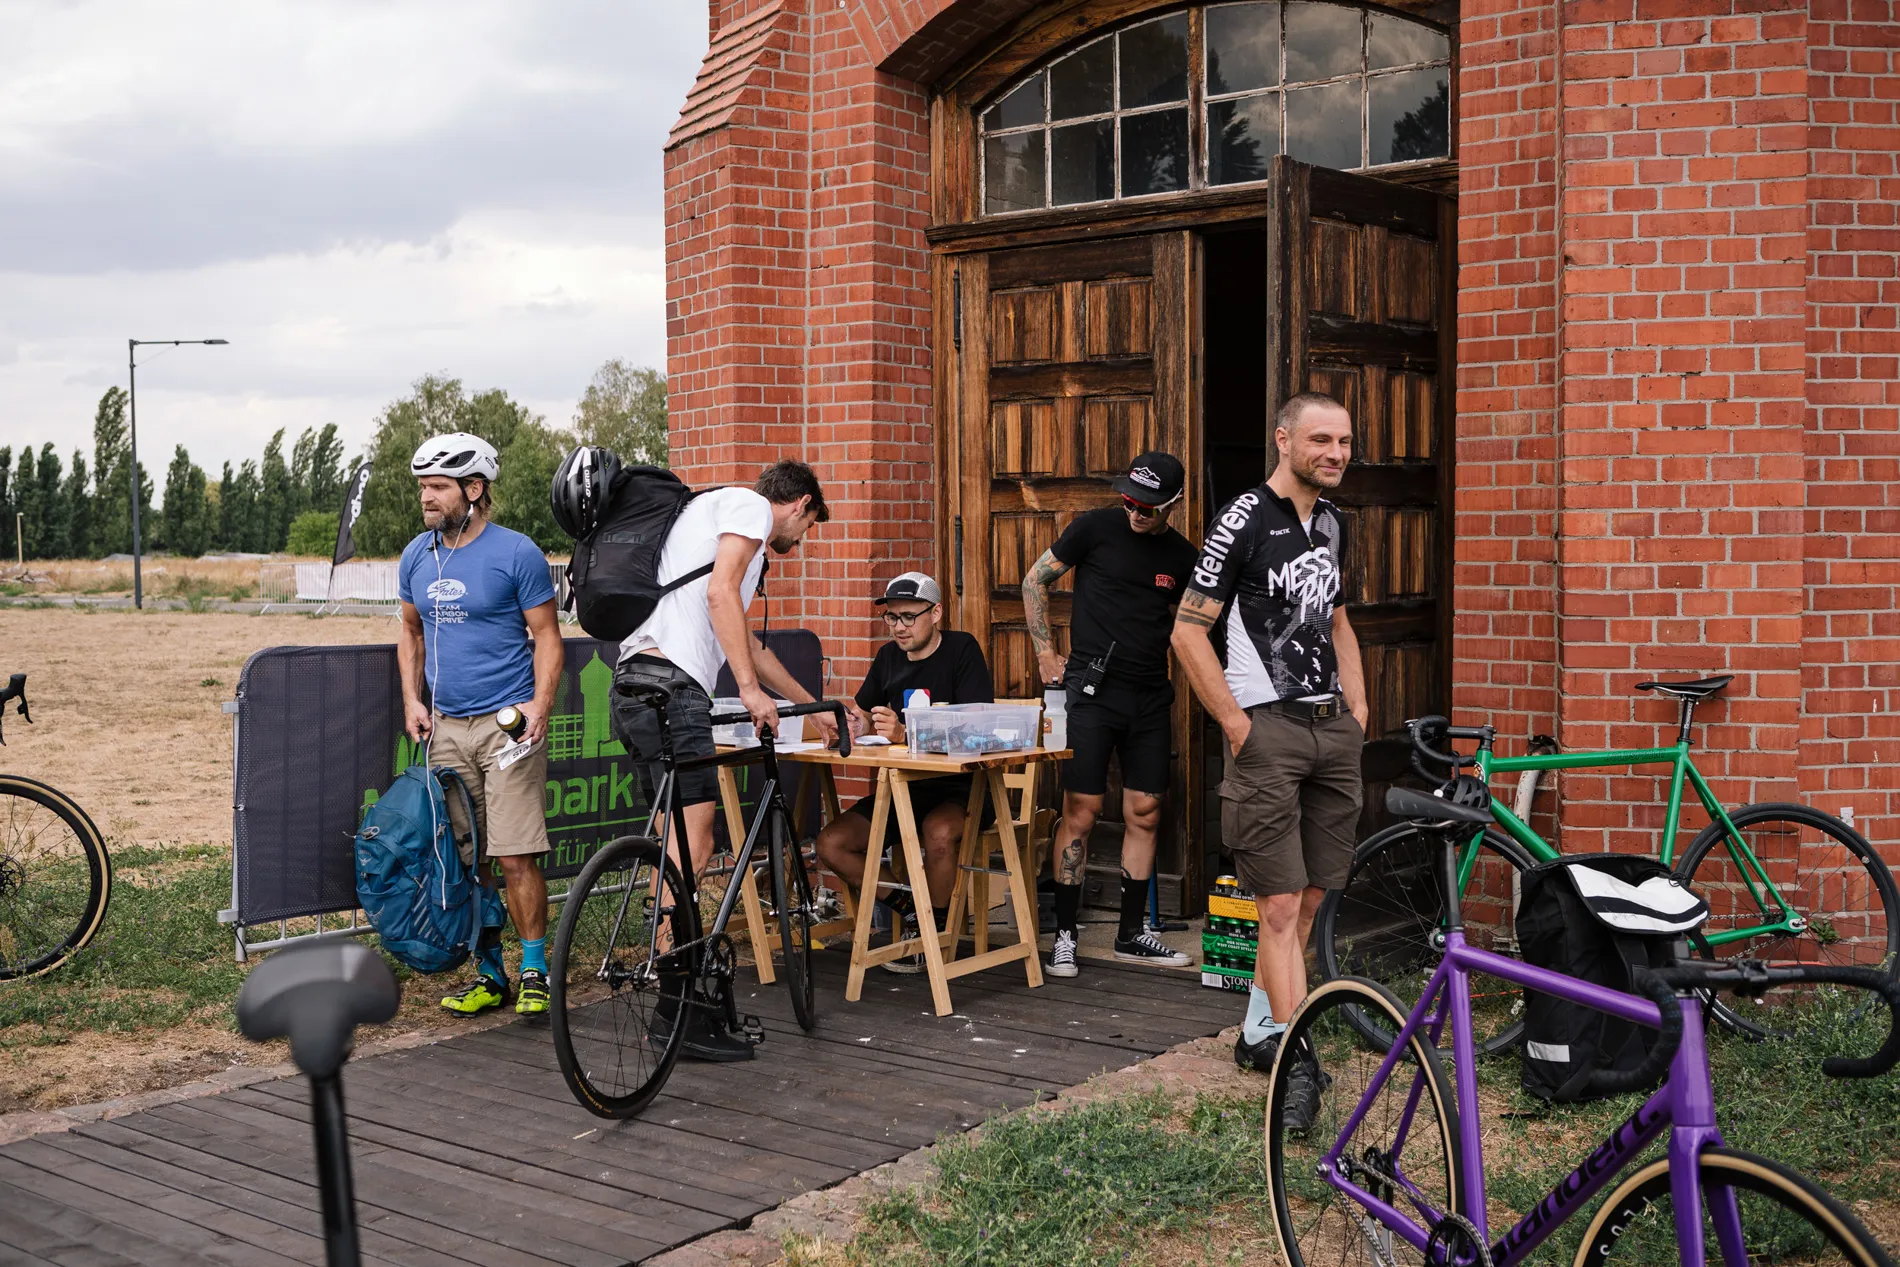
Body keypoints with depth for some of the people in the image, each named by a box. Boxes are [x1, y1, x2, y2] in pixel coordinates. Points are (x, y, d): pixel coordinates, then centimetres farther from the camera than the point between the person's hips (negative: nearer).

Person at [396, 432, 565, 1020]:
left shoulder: (517, 554, -7)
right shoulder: (416, 557, 10)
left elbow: (547, 637, -4)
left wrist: (540, 705, -17)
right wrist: (412, 700, 9)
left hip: (507, 725, -5)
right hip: (446, 727, 6)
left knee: (516, 858, -8)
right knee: (464, 859, 8)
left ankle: (534, 971, 5)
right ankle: (488, 972, 18)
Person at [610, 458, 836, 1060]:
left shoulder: (712, 511, 34)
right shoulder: (750, 505, 5)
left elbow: (746, 644, 42)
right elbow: (720, 593, -13)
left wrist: (811, 707, 50)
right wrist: (751, 691, -13)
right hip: (672, 684, -10)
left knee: (679, 845, 13)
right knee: (691, 846, -10)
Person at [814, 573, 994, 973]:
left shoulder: (962, 650, -9)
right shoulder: (888, 657, 11)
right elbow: (864, 721, 12)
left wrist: (905, 732, -34)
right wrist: (854, 719, -14)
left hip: (960, 789, -6)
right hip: (903, 787, 7)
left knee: (938, 832, -38)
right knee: (831, 844, -10)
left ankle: (934, 930, -14)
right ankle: (910, 910, 6)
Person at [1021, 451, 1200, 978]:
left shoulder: (1181, 556, 9)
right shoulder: (1096, 527, -2)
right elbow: (1035, 580, 5)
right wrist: (1045, 653, -1)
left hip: (1151, 697, 4)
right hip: (1091, 690, -4)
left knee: (1145, 813, 7)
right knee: (1081, 811, -6)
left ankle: (1132, 933, 18)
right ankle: (1064, 935, 4)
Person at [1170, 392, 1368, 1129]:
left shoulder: (1332, 523, 13)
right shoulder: (1245, 521, -11)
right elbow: (1188, 632, -12)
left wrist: (1357, 708, 13)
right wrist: (1236, 724, -13)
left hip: (1332, 729, 7)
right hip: (1269, 729, -7)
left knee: (1308, 899, 11)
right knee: (1281, 905, -8)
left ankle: (1258, 1032, 24)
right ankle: (1295, 1060, -5)